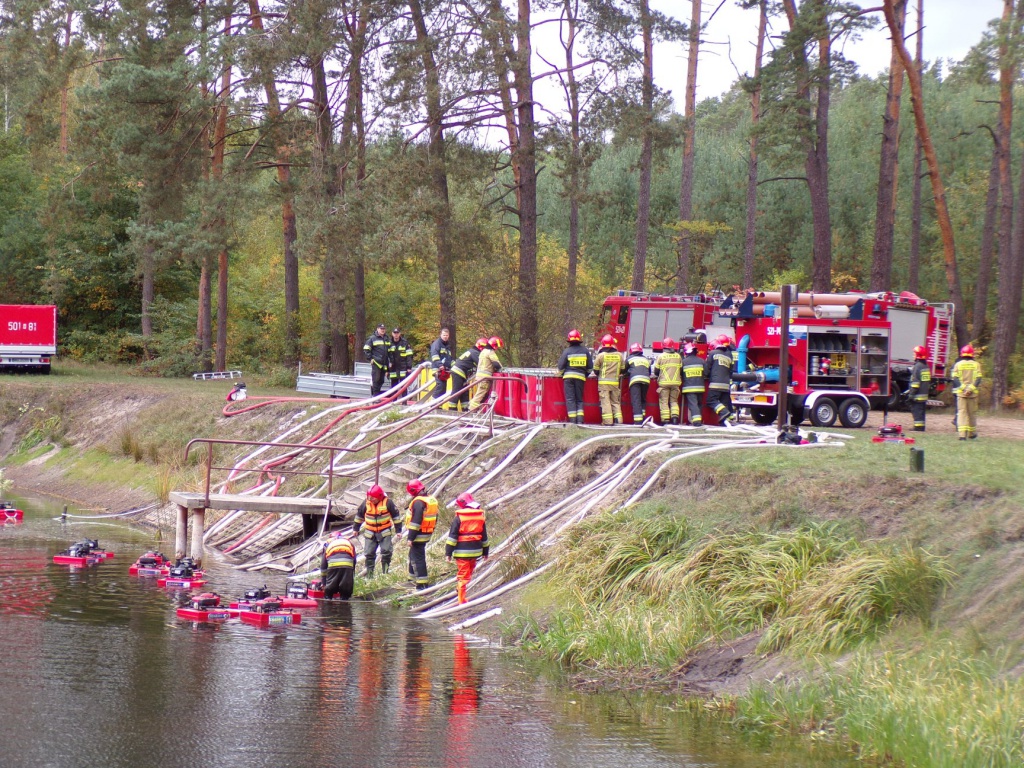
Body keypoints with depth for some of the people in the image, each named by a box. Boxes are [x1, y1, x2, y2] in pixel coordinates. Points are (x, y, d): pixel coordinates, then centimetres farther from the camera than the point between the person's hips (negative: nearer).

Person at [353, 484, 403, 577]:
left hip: (385, 533, -2)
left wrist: (398, 530, 0)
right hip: (370, 533, 2)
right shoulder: (366, 503, -6)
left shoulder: (387, 503, -12)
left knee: (386, 553, -8)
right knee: (369, 554, 2)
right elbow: (359, 516, 11)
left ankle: (385, 572, 4)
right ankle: (369, 574, 11)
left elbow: (396, 516, -2)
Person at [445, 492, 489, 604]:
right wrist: (485, 551, 22)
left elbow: (452, 536, -11)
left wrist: (448, 552, -9)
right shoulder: (481, 516, 7)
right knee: (469, 573, 17)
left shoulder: (459, 517, -9)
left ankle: (462, 601, 0)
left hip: (462, 552, -4)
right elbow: (484, 536, 14)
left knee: (463, 575, 0)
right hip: (475, 551, 4)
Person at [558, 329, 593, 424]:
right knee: (579, 399, 11)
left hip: (569, 377, -2)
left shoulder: (567, 352, -6)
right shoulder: (585, 351, 2)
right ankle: (580, 419, -2)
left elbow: (561, 366, -2)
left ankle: (572, 419, -7)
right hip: (581, 377, 2)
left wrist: (562, 373, 18)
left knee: (570, 398, 1)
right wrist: (586, 375, 24)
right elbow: (590, 366, 8)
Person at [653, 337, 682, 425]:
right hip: (676, 383, 3)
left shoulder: (661, 356, -5)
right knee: (674, 401, 13)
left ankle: (665, 420, -5)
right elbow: (681, 370, 12)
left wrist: (658, 376, 22)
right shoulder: (678, 356, 3)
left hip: (664, 382, -3)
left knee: (664, 401, 2)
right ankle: (675, 417, -3)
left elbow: (656, 371, 1)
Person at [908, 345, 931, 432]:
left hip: (917, 395, -9)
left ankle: (918, 427, -12)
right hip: (924, 394, 9)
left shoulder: (917, 366, -14)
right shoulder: (926, 366, 15)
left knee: (917, 411, -8)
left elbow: (915, 382, -18)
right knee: (921, 411, 13)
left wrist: (912, 394, -17)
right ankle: (921, 428, 16)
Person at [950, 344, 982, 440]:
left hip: (961, 392, 0)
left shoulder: (958, 364, 3)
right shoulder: (976, 365, 3)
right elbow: (978, 379, -7)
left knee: (961, 412, -2)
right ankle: (972, 433, 25)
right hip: (973, 393, 1)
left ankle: (963, 434, -16)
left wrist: (963, 388, -11)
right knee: (972, 413, 14)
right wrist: (971, 389, -13)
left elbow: (955, 378, -6)